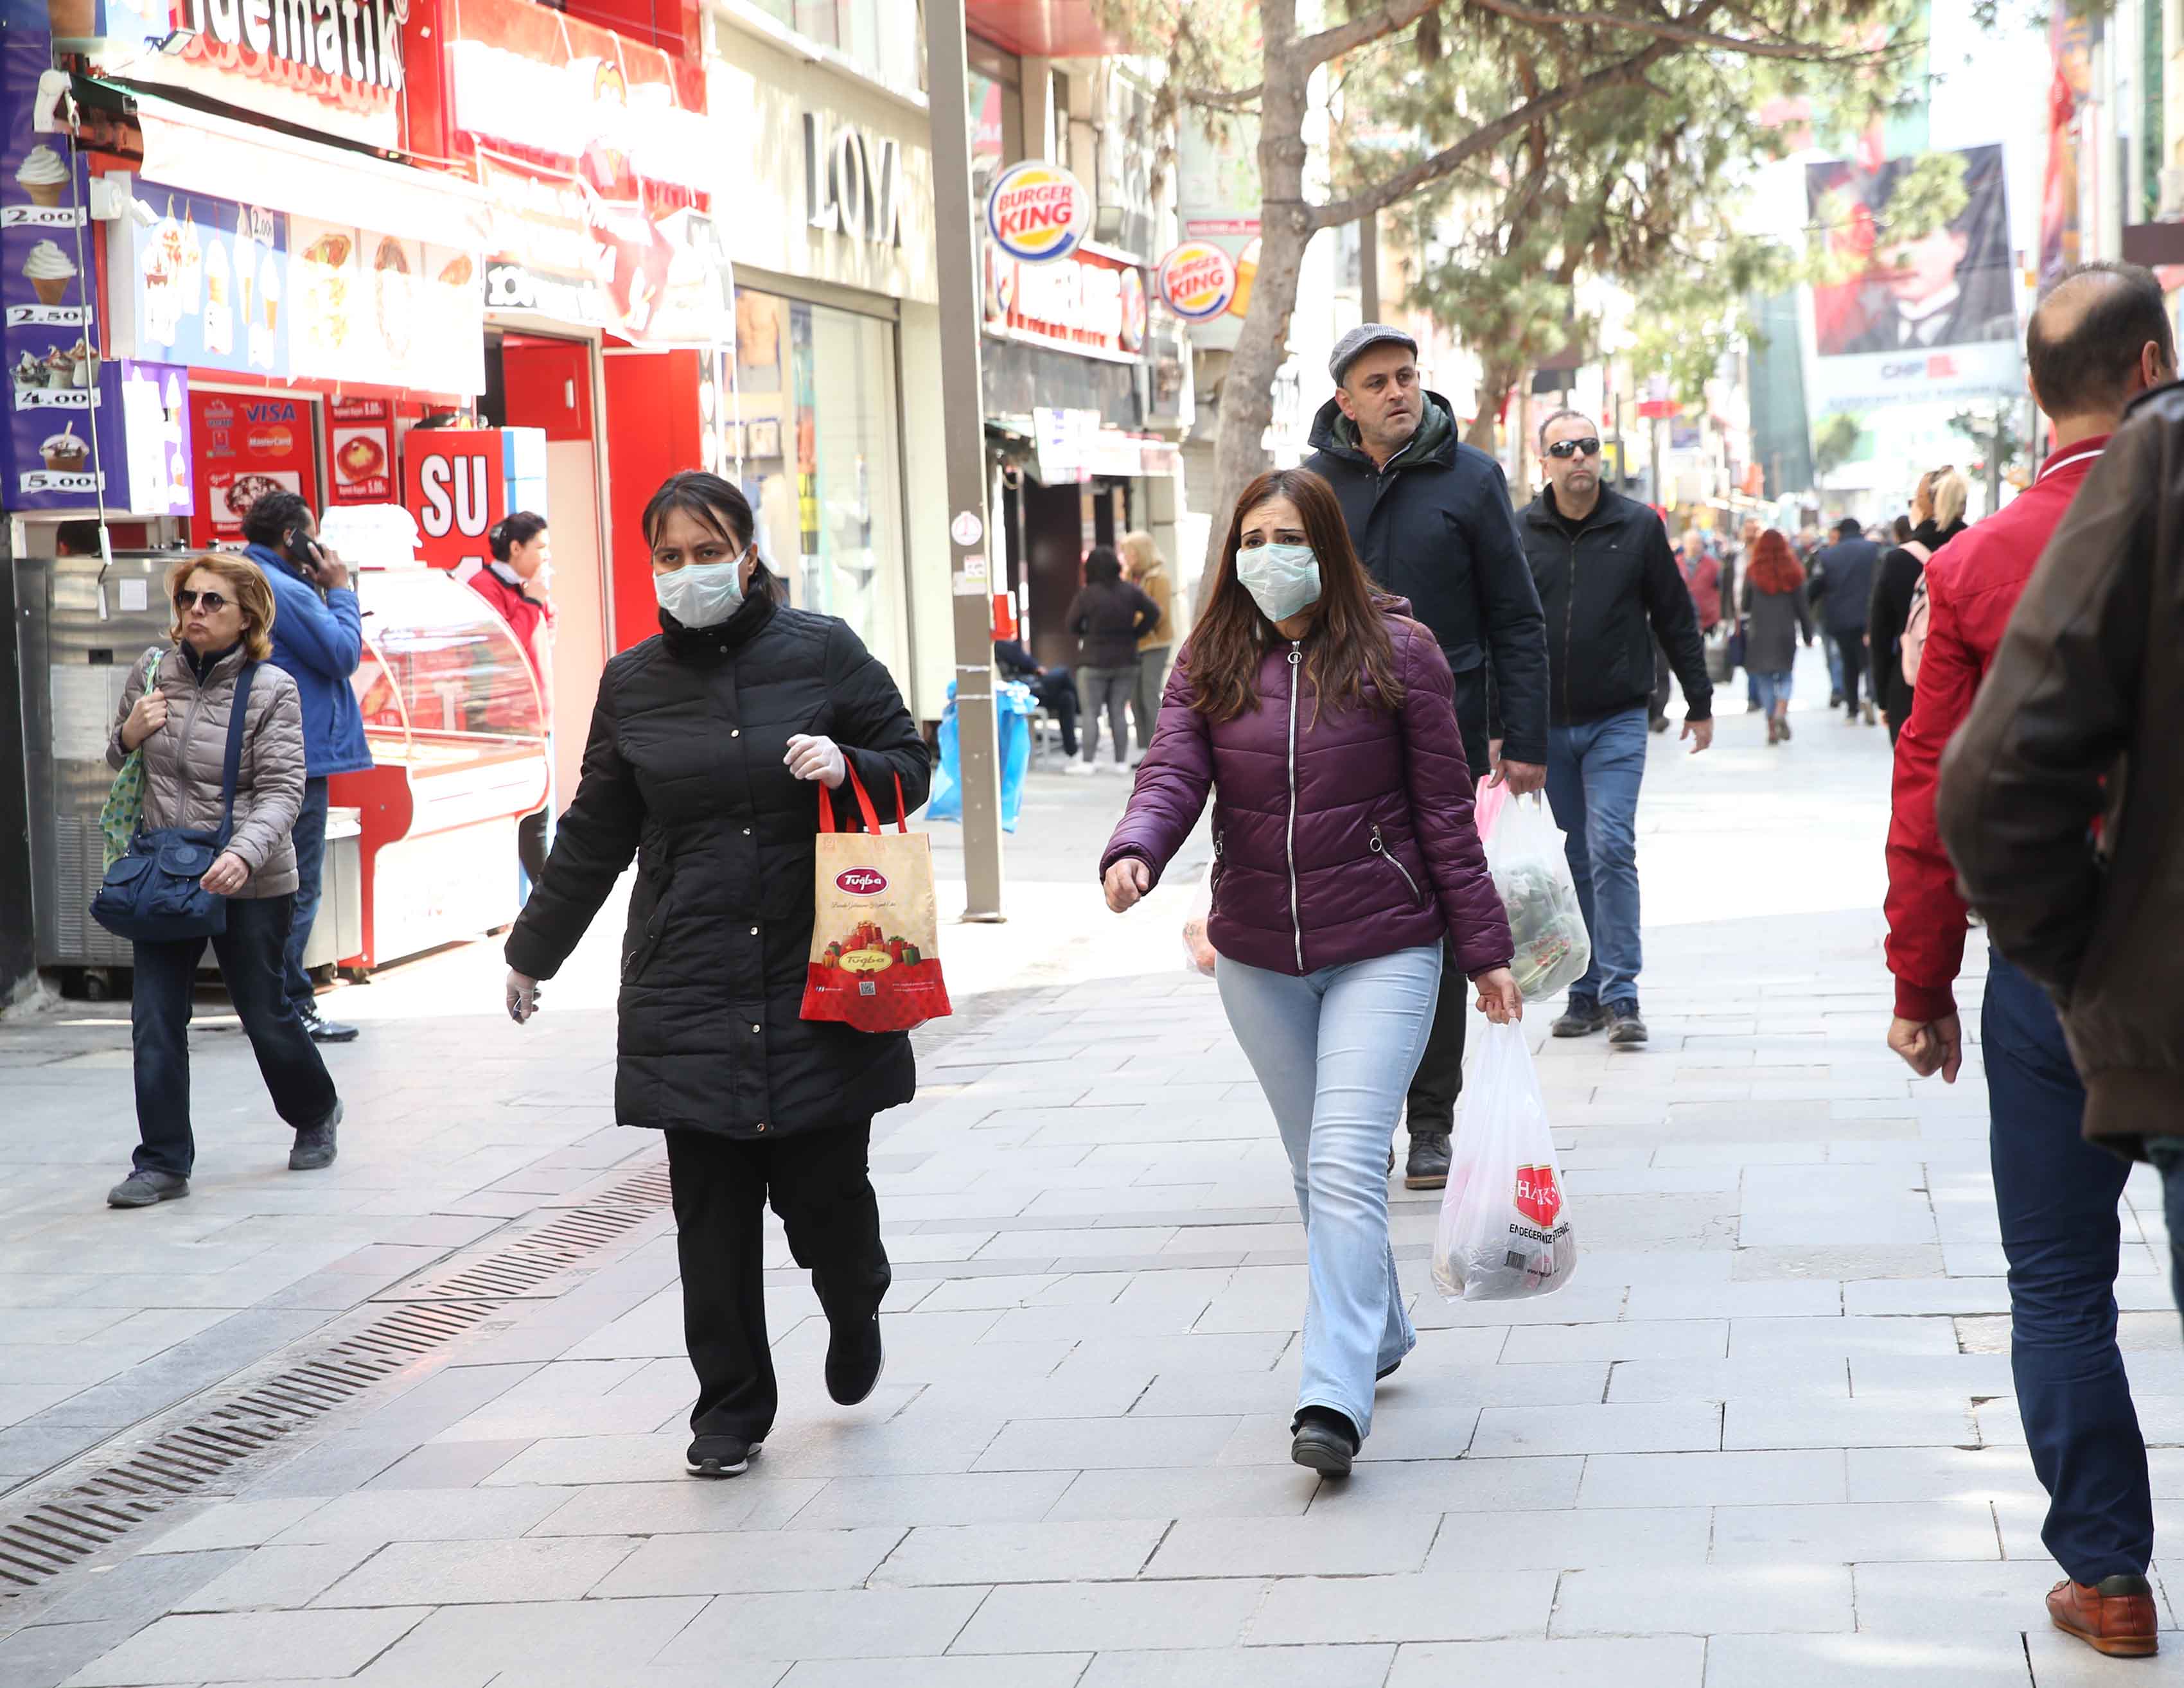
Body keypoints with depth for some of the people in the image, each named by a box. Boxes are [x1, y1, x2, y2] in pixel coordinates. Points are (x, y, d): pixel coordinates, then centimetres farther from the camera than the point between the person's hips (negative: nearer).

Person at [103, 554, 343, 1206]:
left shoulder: (270, 689, -8)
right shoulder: (149, 676, 5)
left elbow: (281, 790, -14)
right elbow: (118, 766, 20)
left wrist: (244, 856, -31)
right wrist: (129, 734, -4)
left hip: (246, 882, -4)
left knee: (264, 1012, 9)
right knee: (154, 1019, -3)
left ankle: (316, 1111, 37)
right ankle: (163, 1163, 4)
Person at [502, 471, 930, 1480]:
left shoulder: (823, 652, 1)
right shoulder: (633, 684, 9)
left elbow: (911, 770, 8)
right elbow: (595, 833, 20)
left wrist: (848, 767, -13)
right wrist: (532, 950, 26)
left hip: (820, 980, -2)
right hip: (689, 993, 2)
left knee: (824, 1189, 1)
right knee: (712, 1212, 1)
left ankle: (854, 1312, 35)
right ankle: (730, 1408, 15)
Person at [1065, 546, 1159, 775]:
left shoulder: (1086, 595, -13)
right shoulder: (1130, 591, -3)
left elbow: (1071, 624, -6)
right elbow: (1153, 612, -3)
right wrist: (1135, 634, 4)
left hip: (1095, 663, -4)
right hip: (1126, 662, 4)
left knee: (1090, 713, 2)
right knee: (1118, 713, 9)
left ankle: (1088, 761, -4)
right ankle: (1121, 761, 7)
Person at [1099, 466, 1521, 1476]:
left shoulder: (1395, 652, -4)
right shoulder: (1211, 661, 5)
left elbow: (1444, 811, -1)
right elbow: (1172, 774, -8)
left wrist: (1486, 951, -1)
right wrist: (1134, 852, -30)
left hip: (1382, 950, -4)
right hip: (1257, 960, 4)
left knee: (1346, 1166, -15)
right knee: (1315, 1166, 16)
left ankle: (1336, 1397, -19)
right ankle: (1380, 1337, 36)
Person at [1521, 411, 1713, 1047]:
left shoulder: (1639, 527, 1)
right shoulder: (1519, 533, 2)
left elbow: (1675, 618, 8)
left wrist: (1699, 702, 9)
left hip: (1617, 721, -2)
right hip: (1543, 725, 2)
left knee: (1611, 850, -11)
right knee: (1571, 860, 7)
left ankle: (1619, 994, -7)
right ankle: (1585, 993, 15)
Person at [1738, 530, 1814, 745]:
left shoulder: (1752, 573, -5)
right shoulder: (1792, 573, -1)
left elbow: (1745, 605, 0)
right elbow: (1801, 606, 2)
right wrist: (1808, 636, 10)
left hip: (1759, 633, -1)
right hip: (1786, 633, 1)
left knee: (1765, 679, 7)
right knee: (1785, 674, 13)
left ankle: (1772, 727, 2)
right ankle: (1781, 711, -14)